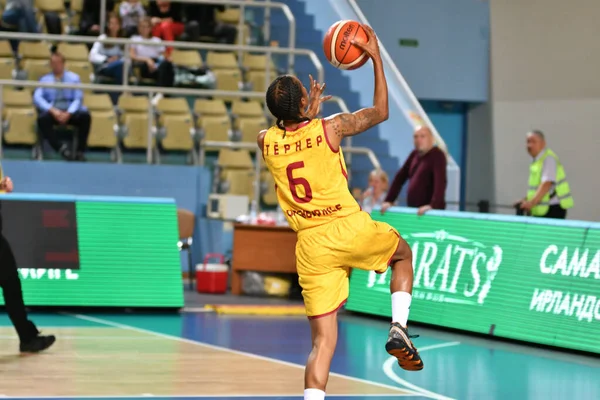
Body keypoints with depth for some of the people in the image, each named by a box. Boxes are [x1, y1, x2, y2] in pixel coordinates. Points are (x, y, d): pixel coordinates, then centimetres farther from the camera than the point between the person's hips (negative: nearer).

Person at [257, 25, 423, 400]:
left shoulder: (266, 141, 2)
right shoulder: (330, 127, -7)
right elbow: (380, 112, 9)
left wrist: (310, 113, 40)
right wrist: (376, 58, 15)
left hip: (310, 245, 3)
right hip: (350, 228, -3)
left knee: (323, 341, 3)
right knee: (403, 254, 30)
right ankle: (399, 328, 10)